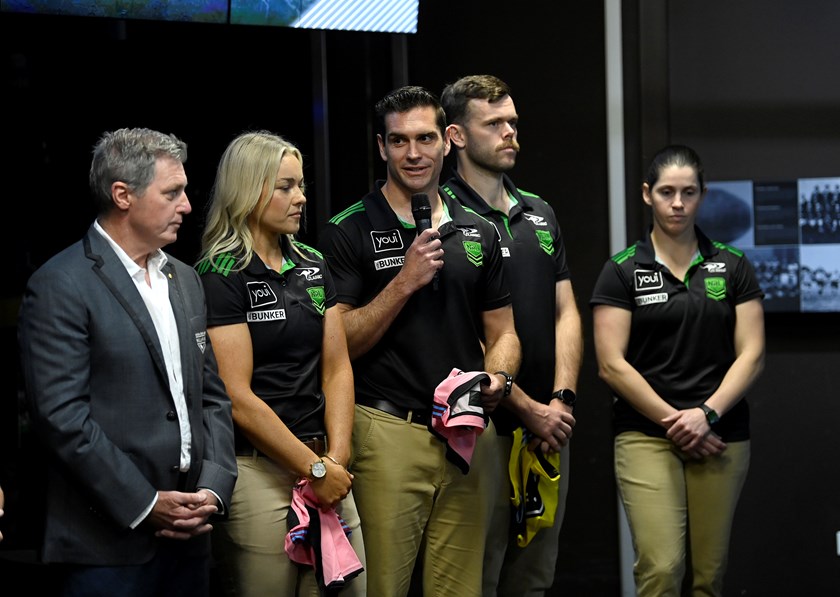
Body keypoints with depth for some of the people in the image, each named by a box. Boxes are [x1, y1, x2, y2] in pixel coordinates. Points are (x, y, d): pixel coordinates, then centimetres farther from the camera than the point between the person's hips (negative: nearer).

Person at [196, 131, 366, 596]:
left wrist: (336, 459, -5)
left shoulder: (312, 266, 12)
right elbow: (238, 398, -14)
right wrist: (315, 469, -11)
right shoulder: (219, 276, -9)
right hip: (256, 470, -6)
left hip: (324, 465, 6)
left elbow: (336, 368, 9)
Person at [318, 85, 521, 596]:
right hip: (388, 434, -4)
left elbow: (502, 332, 16)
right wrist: (404, 282, -16)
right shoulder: (350, 232, -3)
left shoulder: (478, 233, 11)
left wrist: (497, 377, -6)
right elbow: (340, 343, -7)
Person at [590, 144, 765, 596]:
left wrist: (707, 414, -12)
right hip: (646, 436, -2)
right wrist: (674, 421, -9)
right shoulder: (621, 271, 1)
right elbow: (611, 365, -5)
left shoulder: (733, 268, 8)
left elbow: (751, 355, 2)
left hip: (721, 437, 2)